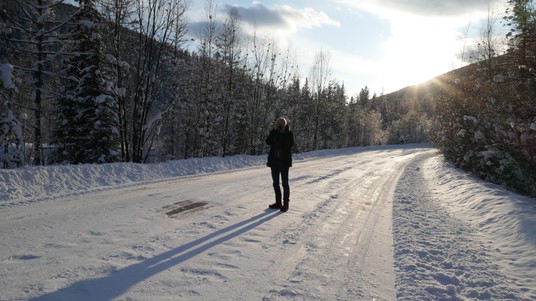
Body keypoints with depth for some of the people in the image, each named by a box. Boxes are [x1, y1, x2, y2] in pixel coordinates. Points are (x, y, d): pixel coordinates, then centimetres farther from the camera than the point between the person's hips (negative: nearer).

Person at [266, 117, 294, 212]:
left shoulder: (289, 133, 0)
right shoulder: (273, 133, 7)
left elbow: (291, 144, -18)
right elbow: (268, 142, -10)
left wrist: (285, 133, -20)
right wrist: (274, 131, -15)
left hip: (284, 161, -4)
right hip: (274, 161, 4)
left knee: (285, 183, -2)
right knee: (276, 183, 11)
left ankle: (286, 203, 6)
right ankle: (278, 202, 21)